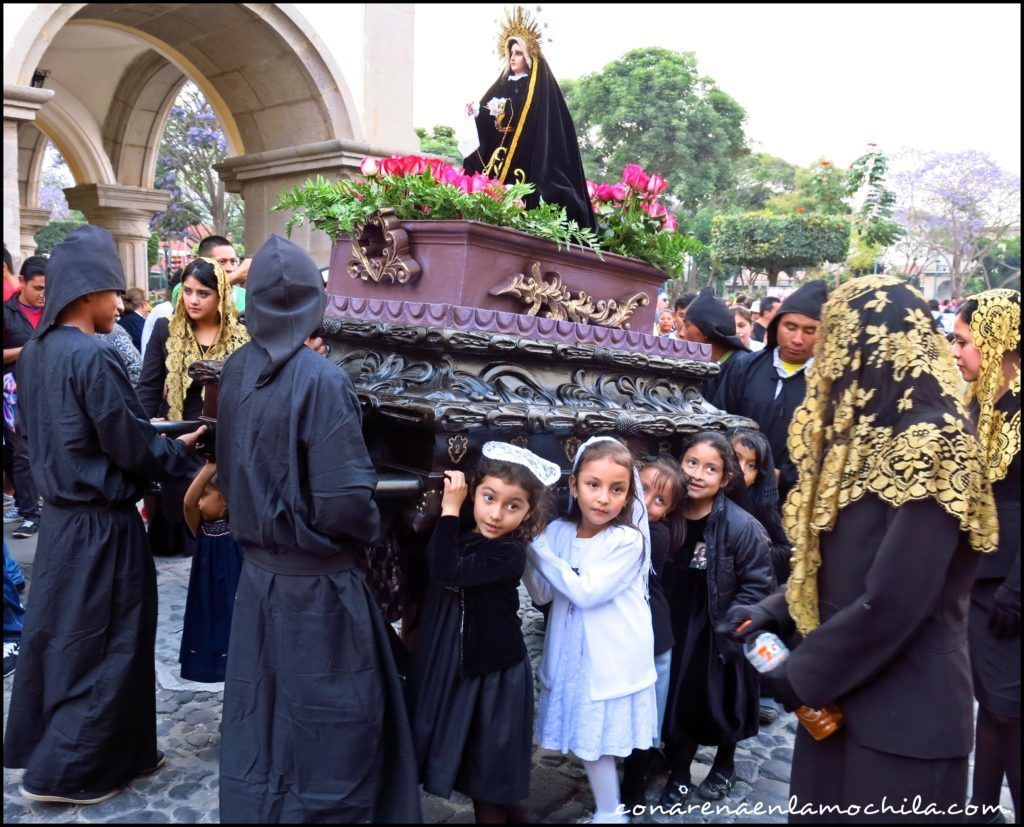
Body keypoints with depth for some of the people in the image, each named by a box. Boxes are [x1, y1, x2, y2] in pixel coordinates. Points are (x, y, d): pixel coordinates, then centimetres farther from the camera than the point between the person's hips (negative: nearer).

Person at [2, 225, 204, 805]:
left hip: (62, 513, 9)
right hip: (102, 523, -8)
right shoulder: (94, 357, -22)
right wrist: (181, 452, 1)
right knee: (104, 644, 5)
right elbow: (132, 446, -18)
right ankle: (68, 771, 16)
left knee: (59, 632, 20)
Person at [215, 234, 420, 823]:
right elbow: (345, 504, -21)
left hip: (258, 574, 6)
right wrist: (370, 528, -3)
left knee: (260, 721, 20)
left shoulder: (237, 372, -1)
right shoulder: (322, 380, -20)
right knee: (328, 728, 10)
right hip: (317, 585, -6)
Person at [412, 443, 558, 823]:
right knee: (470, 764, 19)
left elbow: (447, 573, -33)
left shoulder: (510, 552, -22)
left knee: (488, 772, 8)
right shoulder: (460, 536, 2)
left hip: (492, 675, -7)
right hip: (451, 665, 8)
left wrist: (450, 509, -28)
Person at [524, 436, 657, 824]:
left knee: (597, 742, 6)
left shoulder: (629, 540, -17)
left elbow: (587, 592, -22)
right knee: (585, 740, 14)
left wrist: (537, 550, -19)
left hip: (611, 660, -5)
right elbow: (543, 595, 0)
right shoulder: (557, 532, -2)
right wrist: (526, 549, -14)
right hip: (572, 655, 5)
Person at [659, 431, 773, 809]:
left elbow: (758, 584, -15)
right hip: (678, 631, 3)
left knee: (724, 703, 16)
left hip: (721, 636, -3)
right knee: (682, 701, 12)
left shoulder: (741, 526, -21)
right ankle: (680, 773, 32)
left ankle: (725, 765, 41)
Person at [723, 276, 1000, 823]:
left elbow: (891, 603, -26)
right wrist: (773, 611, 1)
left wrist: (801, 675, -15)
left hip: (902, 717, -8)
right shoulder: (872, 436, 8)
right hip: (840, 698, 8)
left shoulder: (930, 447, -21)